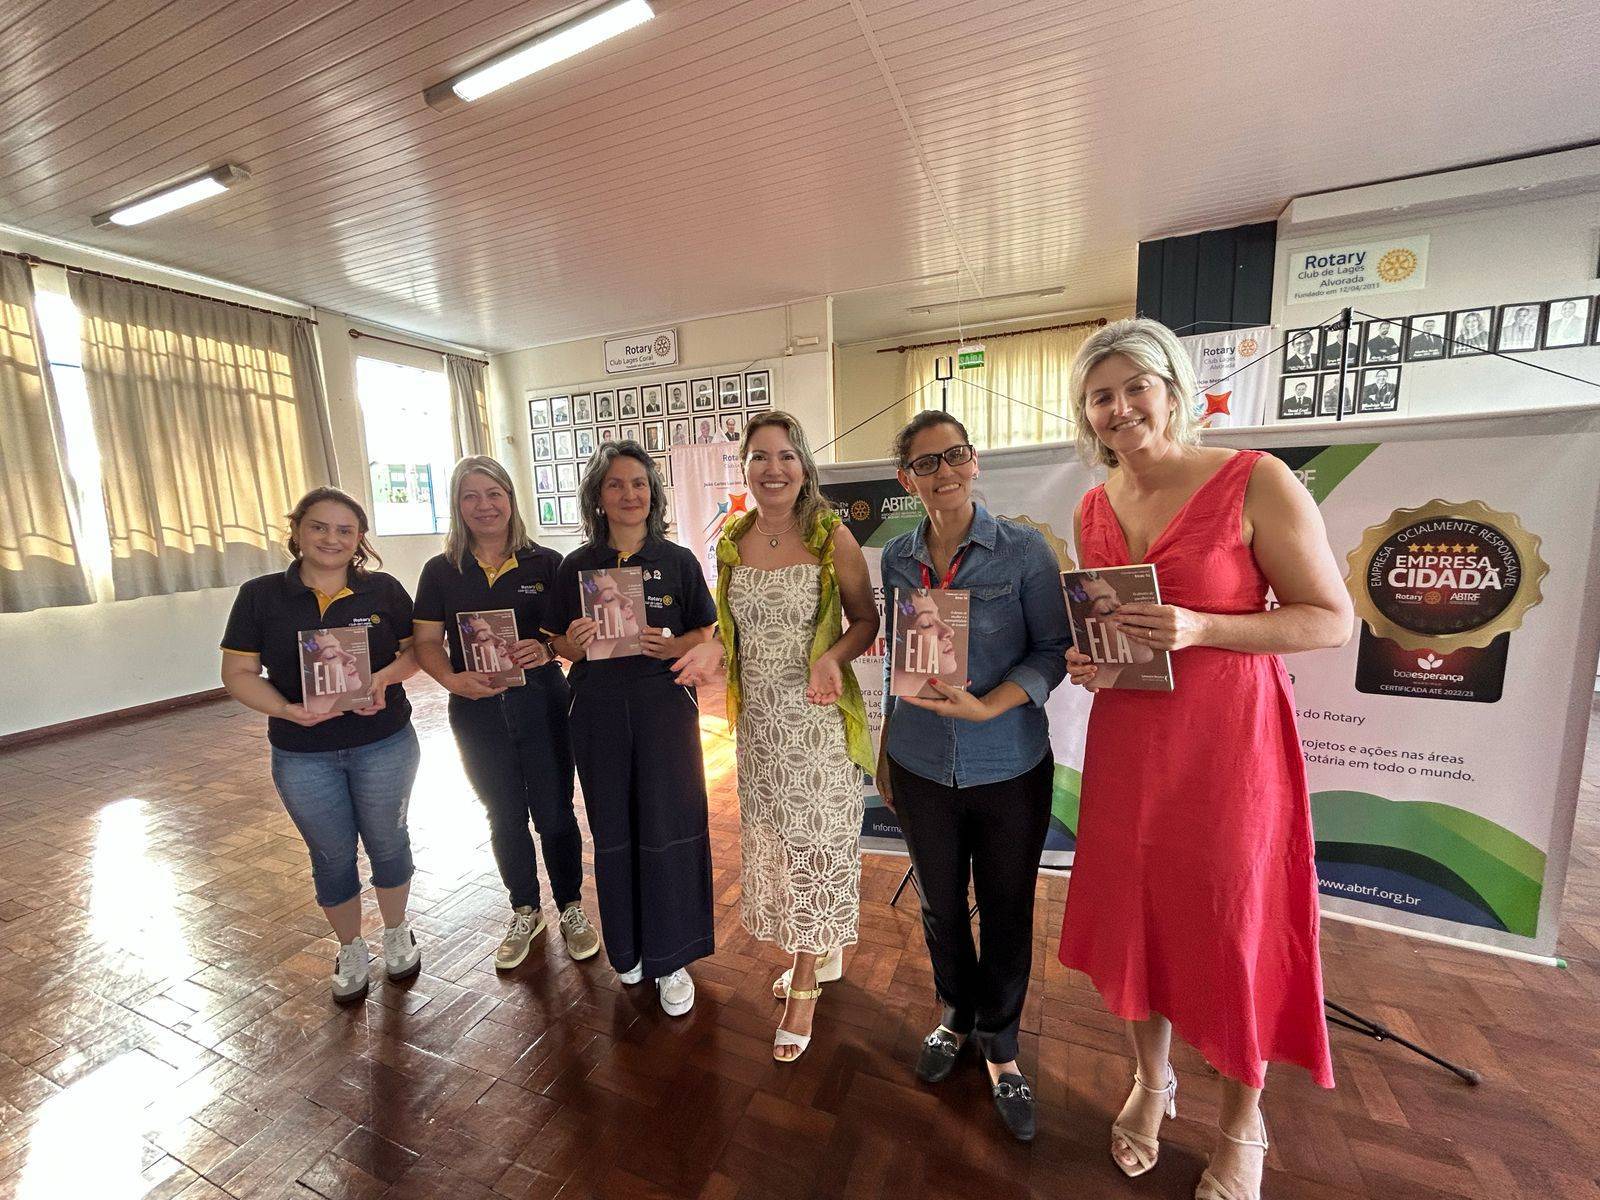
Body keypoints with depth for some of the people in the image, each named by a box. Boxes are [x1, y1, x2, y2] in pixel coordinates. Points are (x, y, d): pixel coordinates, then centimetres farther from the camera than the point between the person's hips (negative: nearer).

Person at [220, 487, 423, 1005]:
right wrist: (289, 710, -20)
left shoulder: (383, 589, -6)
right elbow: (238, 674, -3)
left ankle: (397, 933, 40)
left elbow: (416, 650, 1)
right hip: (303, 756, 1)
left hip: (384, 745, -1)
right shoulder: (261, 595, -4)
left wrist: (386, 676, -20)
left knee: (387, 842, 15)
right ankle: (351, 951, 40)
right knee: (332, 856, 17)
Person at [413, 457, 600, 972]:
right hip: (478, 712, 2)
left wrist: (547, 648, -23)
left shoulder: (546, 563, -3)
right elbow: (427, 643, 2)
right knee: (505, 817, 17)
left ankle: (570, 908, 31)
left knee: (555, 813, 6)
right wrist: (454, 679, -16)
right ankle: (524, 912, 39)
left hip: (542, 702, -2)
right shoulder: (441, 571, 2)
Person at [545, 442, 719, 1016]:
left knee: (667, 827, 3)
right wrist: (576, 644, -15)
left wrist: (671, 646, -17)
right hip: (598, 710, 2)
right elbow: (561, 645, 7)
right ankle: (626, 947, 36)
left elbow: (705, 634, 3)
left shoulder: (678, 560, 0)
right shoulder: (576, 566, 3)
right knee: (612, 830, 13)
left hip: (664, 705, -1)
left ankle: (670, 958, 24)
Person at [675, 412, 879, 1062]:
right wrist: (715, 647, -8)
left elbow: (866, 619, -3)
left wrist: (833, 656, -22)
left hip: (817, 716, -4)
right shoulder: (732, 539, 3)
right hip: (758, 717, 5)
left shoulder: (832, 536, -10)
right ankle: (821, 953, 43)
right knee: (773, 839, 17)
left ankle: (804, 987, 29)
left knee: (816, 841, 6)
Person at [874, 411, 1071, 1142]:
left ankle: (999, 1047, 42)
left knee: (1007, 911, 15)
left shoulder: (1023, 549, -9)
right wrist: (885, 751, 10)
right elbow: (897, 660, 7)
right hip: (921, 767, 2)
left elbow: (1053, 648, -8)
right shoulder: (898, 558, 0)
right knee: (940, 904, 19)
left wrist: (988, 707, -24)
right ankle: (957, 1016, 48)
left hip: (1010, 768, -2)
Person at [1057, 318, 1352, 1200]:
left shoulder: (1256, 483, -10)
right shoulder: (1093, 510, 6)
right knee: (1132, 912, 15)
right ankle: (1151, 1082, 43)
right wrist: (1087, 660, -5)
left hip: (1229, 737, -4)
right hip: (1126, 738, 5)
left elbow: (1332, 621, -9)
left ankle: (1243, 1127, 39)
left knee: (1232, 927, 10)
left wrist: (1200, 628, -24)